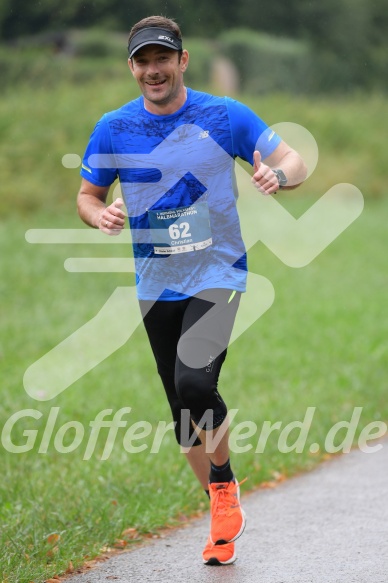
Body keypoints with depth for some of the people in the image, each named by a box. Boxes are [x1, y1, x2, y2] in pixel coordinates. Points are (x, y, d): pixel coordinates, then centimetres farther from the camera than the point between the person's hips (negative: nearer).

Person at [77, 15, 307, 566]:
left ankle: (225, 487, 0)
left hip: (218, 273, -4)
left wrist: (278, 174, -25)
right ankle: (224, 518, 24)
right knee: (185, 412, 7)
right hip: (156, 287, 4)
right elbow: (87, 195, 12)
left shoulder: (225, 116, -6)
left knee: (195, 382, -25)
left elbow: (294, 160, -1)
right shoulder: (113, 129, 0)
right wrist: (100, 215, -12)